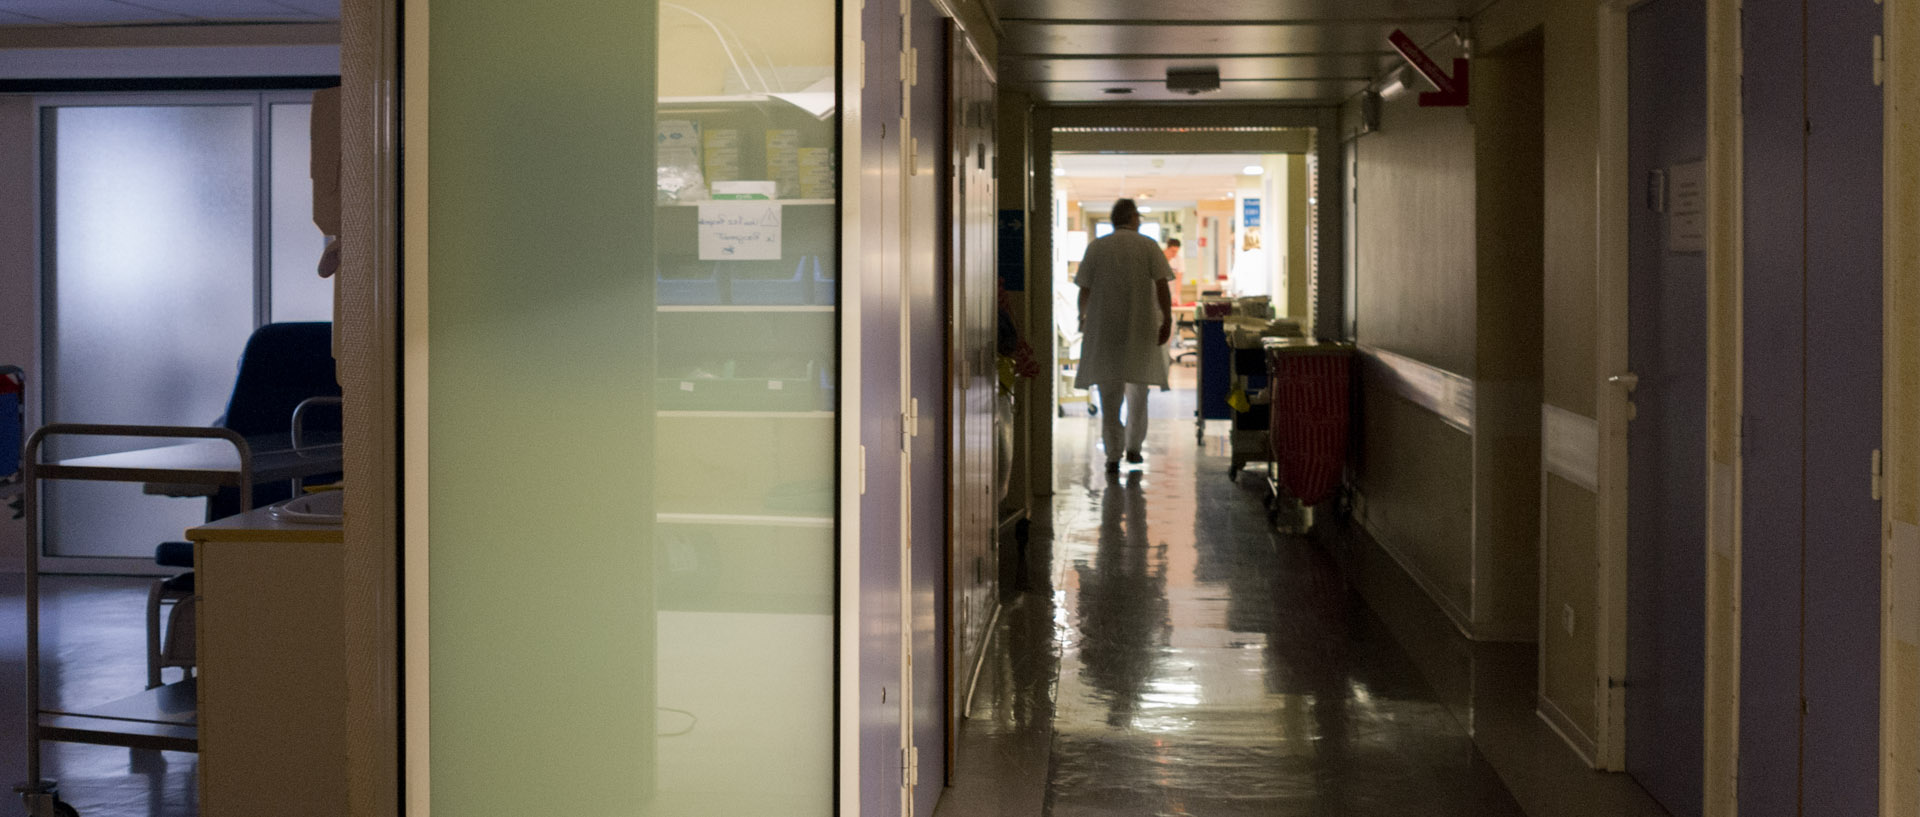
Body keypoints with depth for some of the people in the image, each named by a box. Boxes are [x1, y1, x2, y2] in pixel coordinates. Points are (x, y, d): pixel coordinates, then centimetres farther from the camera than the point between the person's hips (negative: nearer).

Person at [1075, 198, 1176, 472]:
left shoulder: (1096, 247, 1)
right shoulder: (1148, 246, -1)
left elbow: (1085, 289, 2)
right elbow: (1162, 285, -9)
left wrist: (1083, 317, 18)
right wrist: (1167, 320, -5)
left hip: (1104, 327, 0)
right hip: (1141, 327, 0)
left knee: (1110, 393, 2)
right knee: (1138, 390, 17)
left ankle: (1113, 455, -3)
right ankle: (1133, 447, 20)